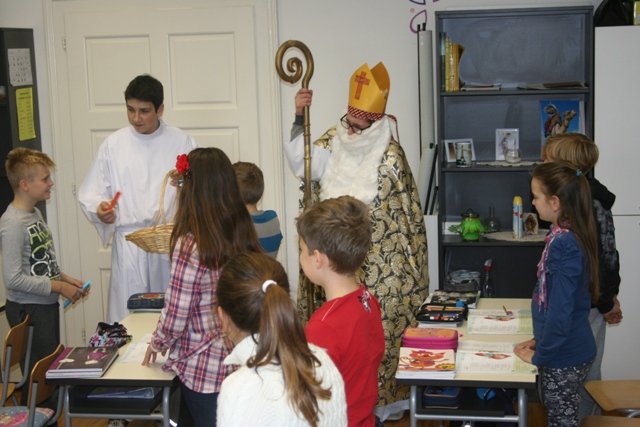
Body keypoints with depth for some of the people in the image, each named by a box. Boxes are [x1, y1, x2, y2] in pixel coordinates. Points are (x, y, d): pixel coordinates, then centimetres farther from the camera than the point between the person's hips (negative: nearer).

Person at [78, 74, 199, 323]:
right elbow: (89, 195, 9)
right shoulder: (113, 145, 8)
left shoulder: (182, 143, 5)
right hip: (128, 247, 1)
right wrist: (100, 210, -12)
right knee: (126, 319, -2)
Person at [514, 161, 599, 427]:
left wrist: (540, 355, -14)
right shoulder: (565, 236, 4)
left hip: (564, 357, -9)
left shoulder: (564, 244, -25)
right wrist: (540, 340, 15)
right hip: (565, 349, 9)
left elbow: (560, 310, -25)